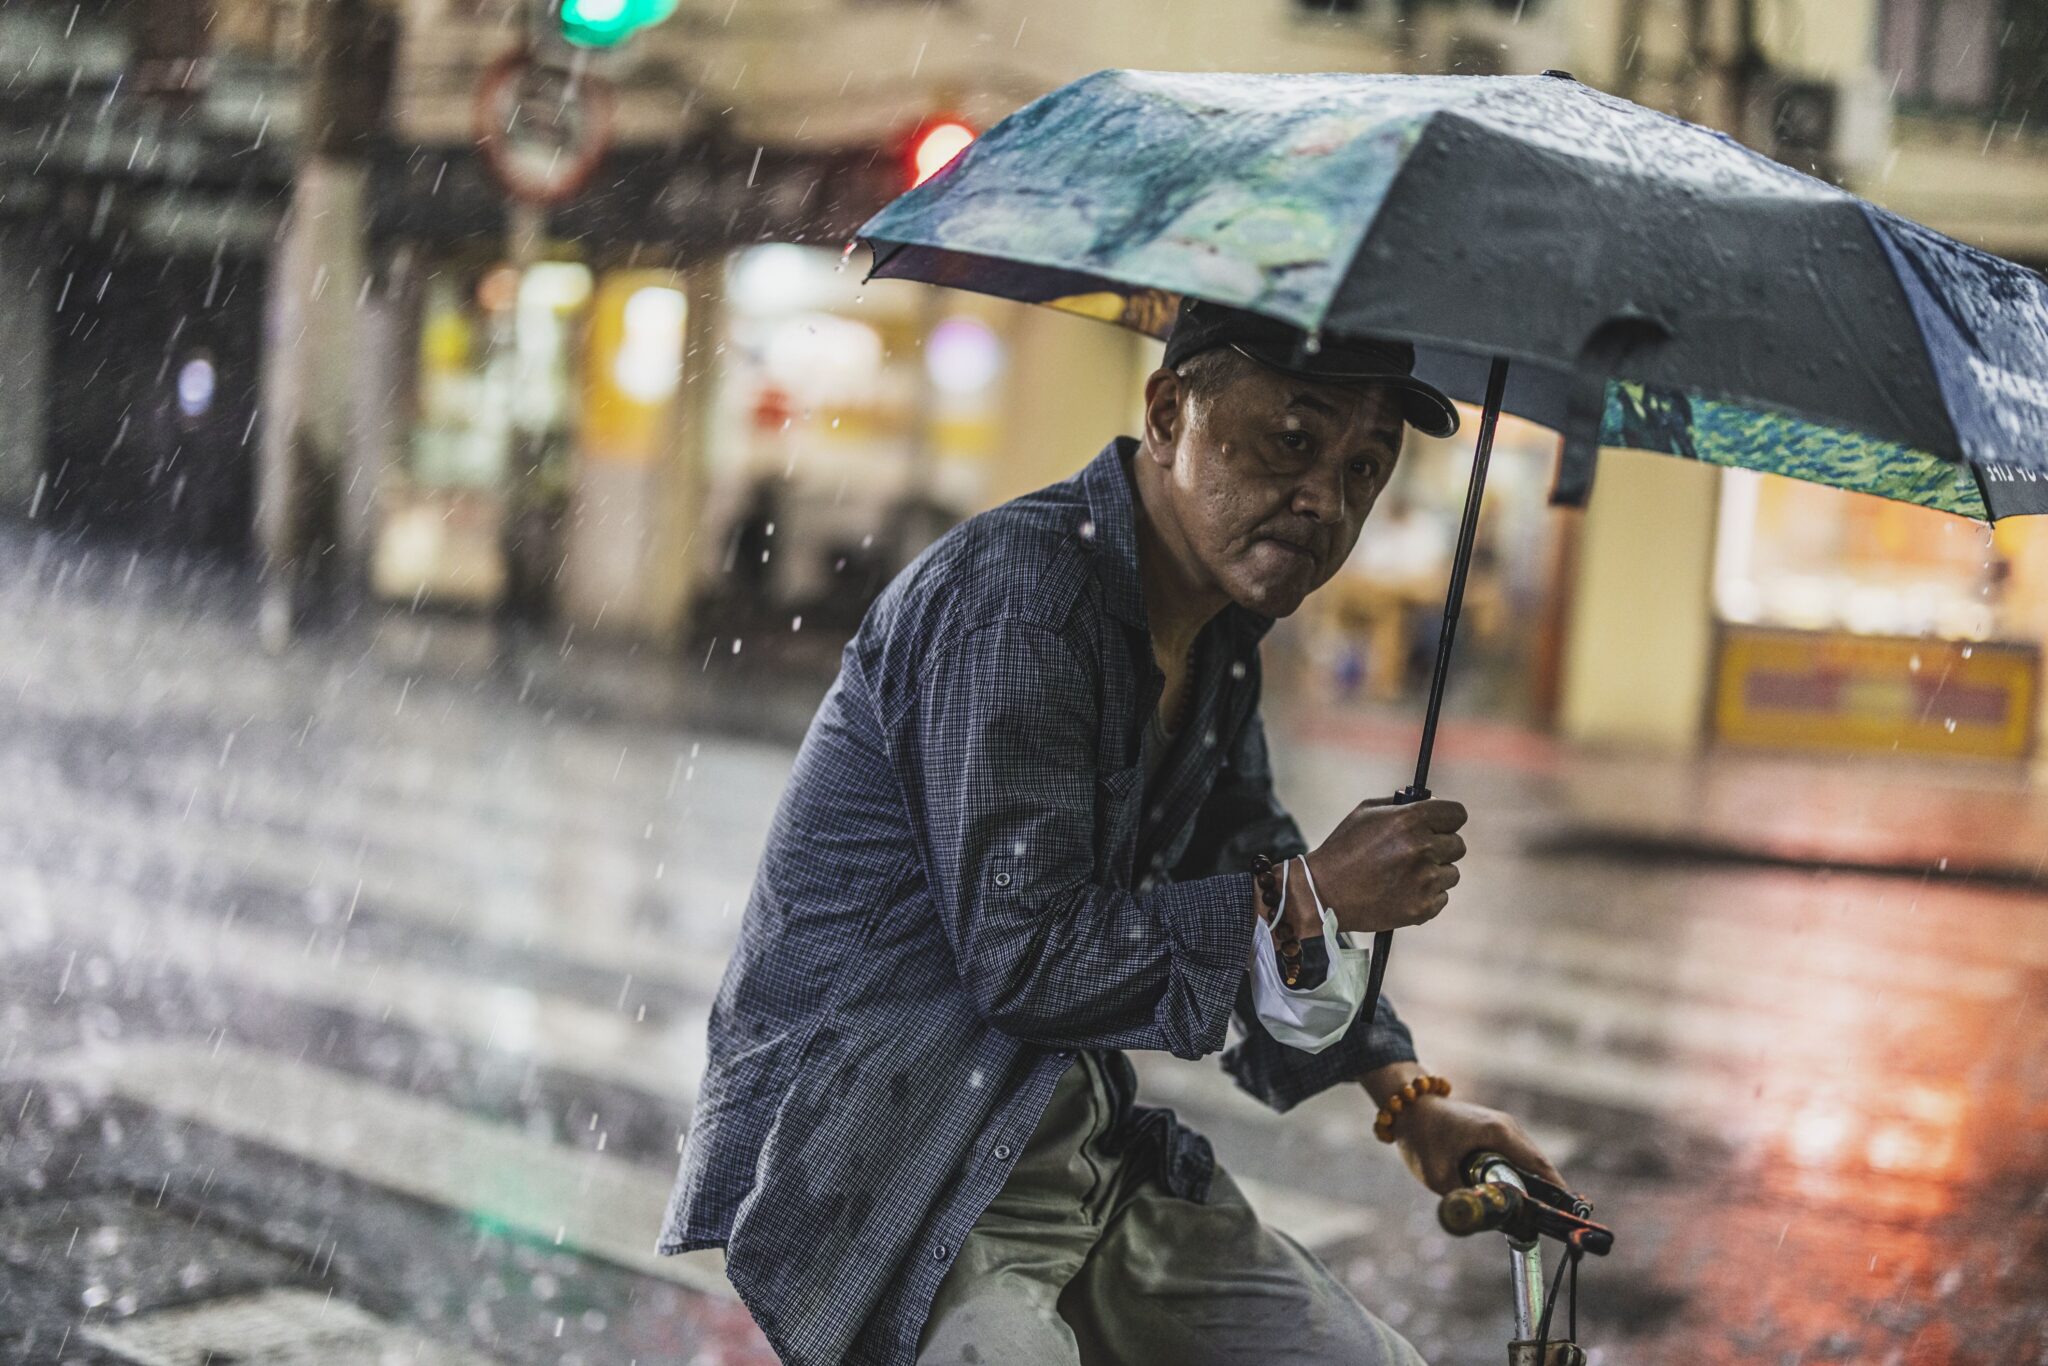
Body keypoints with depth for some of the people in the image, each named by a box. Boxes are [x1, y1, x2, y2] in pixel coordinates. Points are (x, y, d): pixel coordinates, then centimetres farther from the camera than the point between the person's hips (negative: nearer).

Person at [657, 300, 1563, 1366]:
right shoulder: (1015, 599, -21)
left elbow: (1248, 864, 25)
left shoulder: (1218, 634, 9)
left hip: (1073, 1141, 9)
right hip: (872, 1145, -9)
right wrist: (1310, 896, -17)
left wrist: (1407, 1096, 23)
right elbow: (1024, 957, -25)